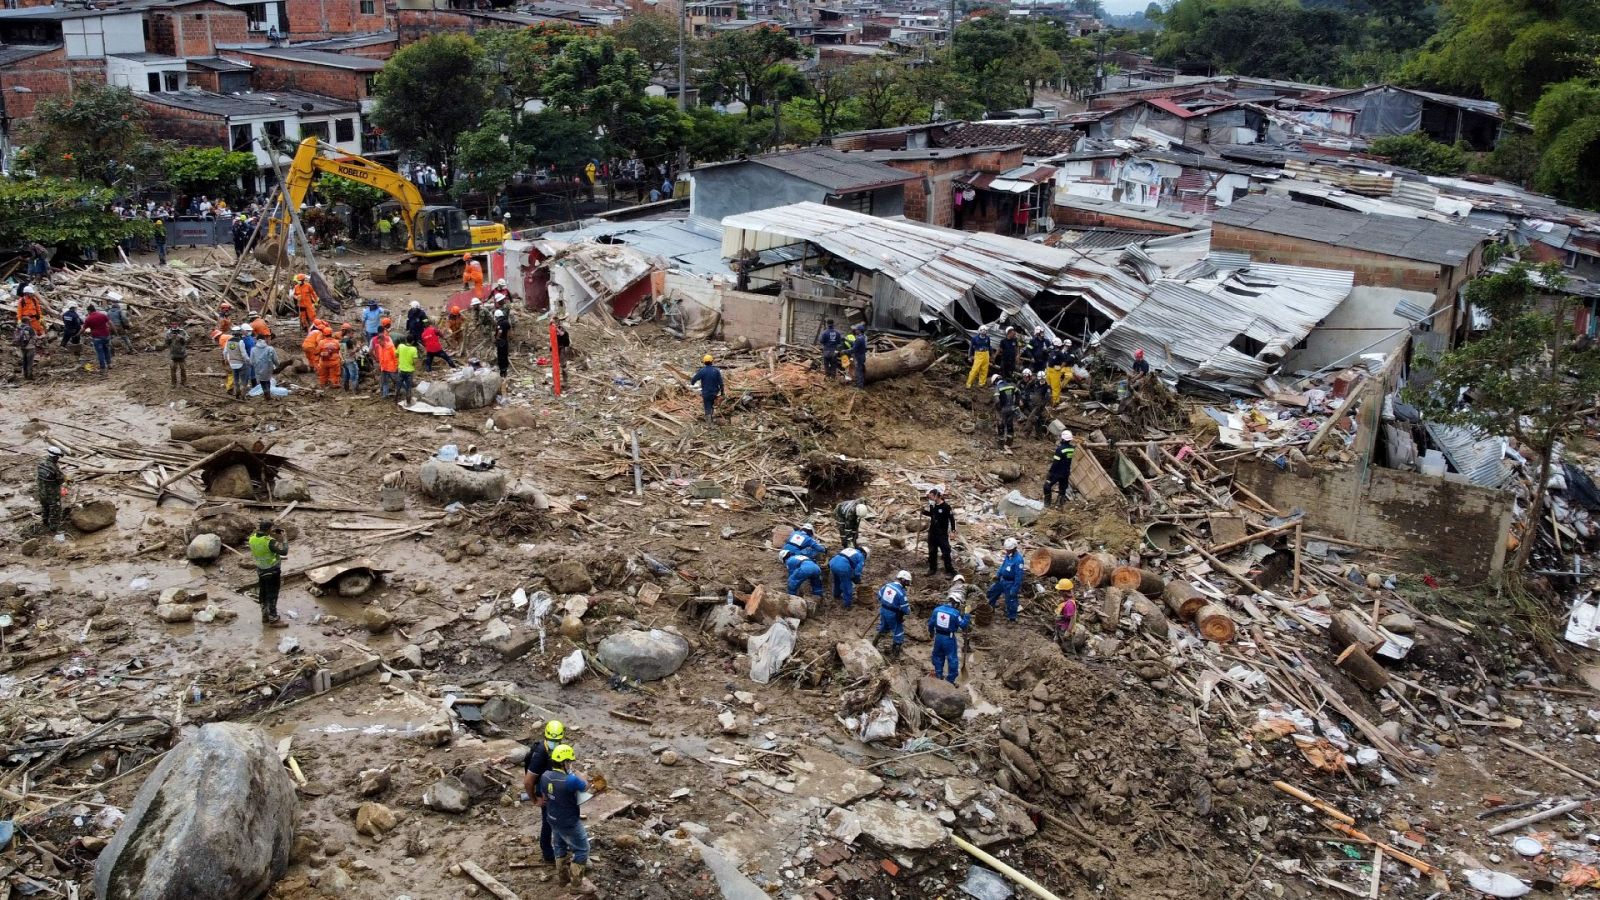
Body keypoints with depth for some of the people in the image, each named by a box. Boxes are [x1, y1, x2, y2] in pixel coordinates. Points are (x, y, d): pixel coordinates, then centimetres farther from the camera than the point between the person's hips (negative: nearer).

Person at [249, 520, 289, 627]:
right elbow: (284, 551, -31)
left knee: (263, 594, 19)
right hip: (272, 571, -7)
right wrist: (282, 539, -16)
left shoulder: (252, 538, -7)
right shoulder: (269, 542, -28)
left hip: (261, 570, 7)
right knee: (272, 595, 3)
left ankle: (265, 617, 32)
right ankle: (273, 620, 11)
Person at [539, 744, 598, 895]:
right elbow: (586, 786, -13)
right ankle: (577, 882, 19)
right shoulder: (570, 780, -34)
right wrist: (574, 772, -2)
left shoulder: (545, 776, -11)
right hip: (569, 823, -7)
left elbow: (544, 797, 6)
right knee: (581, 850, 11)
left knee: (560, 846, 28)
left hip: (553, 819, 7)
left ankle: (562, 876, 43)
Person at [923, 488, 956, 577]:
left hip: (942, 534, -7)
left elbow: (951, 518, -12)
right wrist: (925, 511, 6)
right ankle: (932, 568, 29)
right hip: (932, 533, 7)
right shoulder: (932, 506, 4)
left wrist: (953, 530, -17)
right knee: (932, 552, 15)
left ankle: (950, 570, 4)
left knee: (946, 552, -3)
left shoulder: (946, 506, -16)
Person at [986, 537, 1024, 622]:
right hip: (1003, 580, 9)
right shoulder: (1008, 555, -3)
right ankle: (991, 605, 47)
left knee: (1010, 600, 4)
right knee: (992, 591, 23)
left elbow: (1018, 576, -25)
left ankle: (1012, 617, 22)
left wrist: (1015, 589, -23)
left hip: (1011, 583, -9)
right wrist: (998, 574, 5)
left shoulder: (1018, 559, -29)